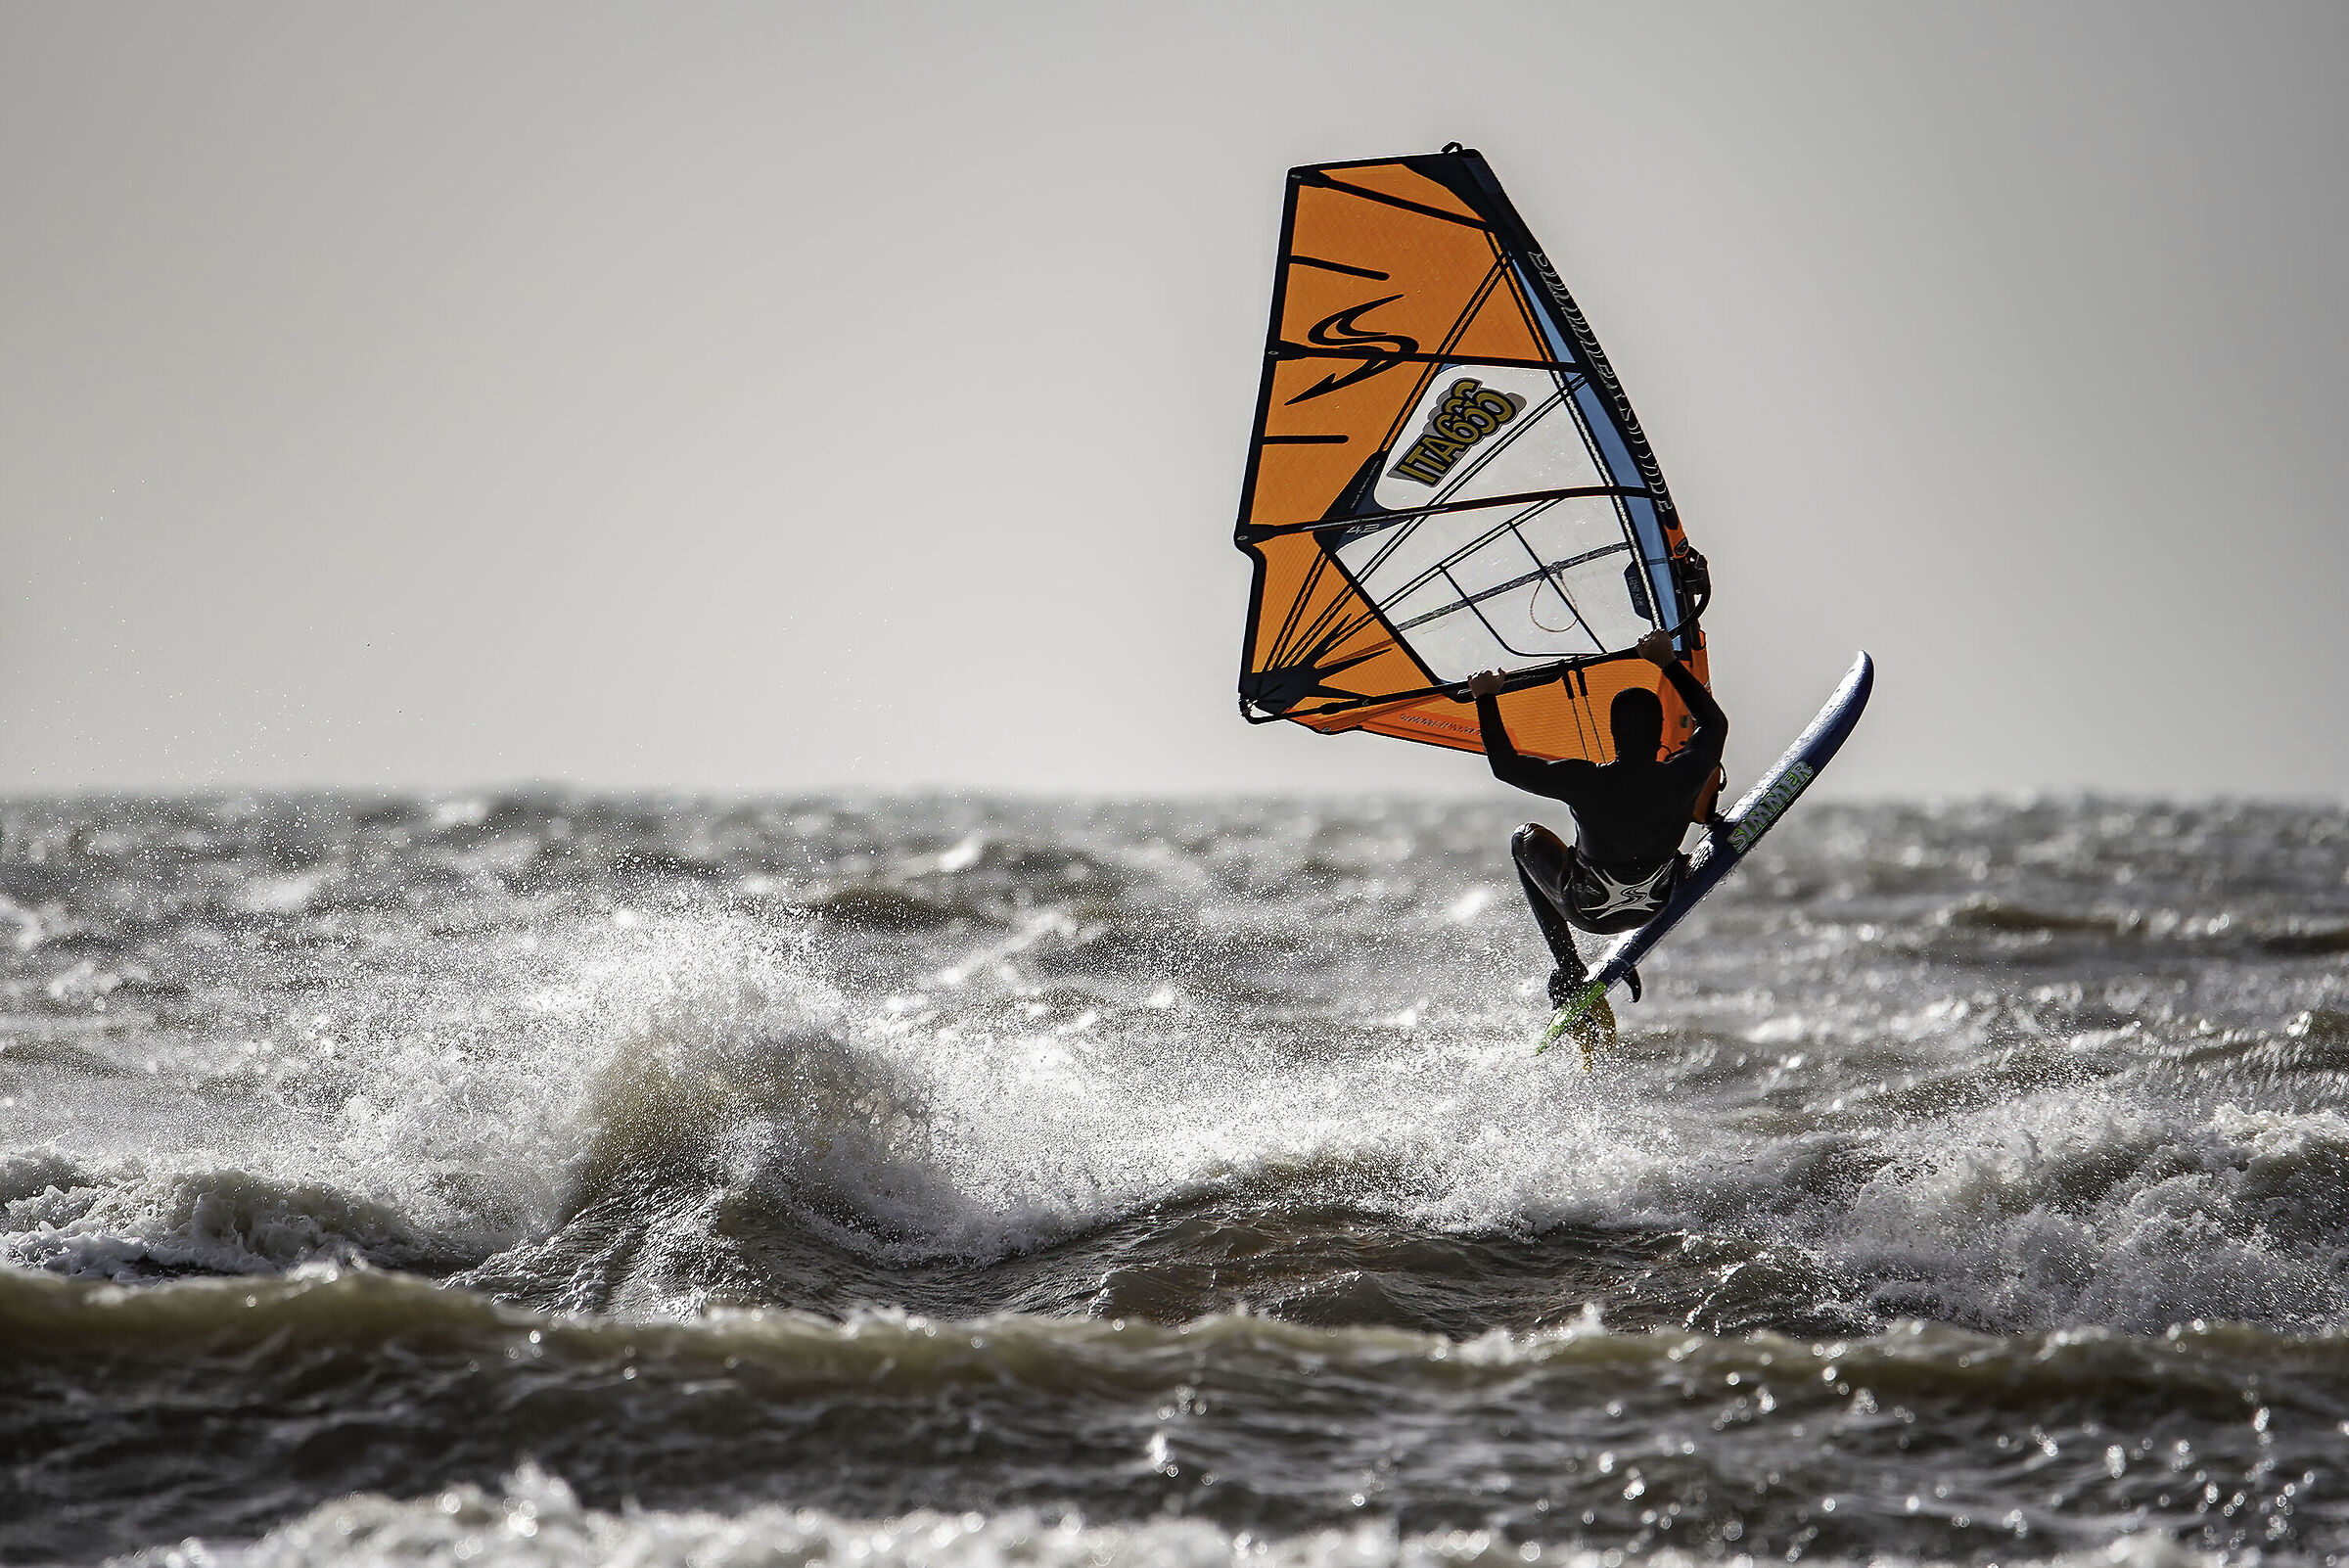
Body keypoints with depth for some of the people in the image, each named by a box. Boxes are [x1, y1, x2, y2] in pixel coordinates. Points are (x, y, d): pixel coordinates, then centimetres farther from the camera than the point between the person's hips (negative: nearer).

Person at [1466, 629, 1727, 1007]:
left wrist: (1485, 698, -8)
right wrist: (1669, 662, 4)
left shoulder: (1585, 782, -31)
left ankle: (1569, 970, 23)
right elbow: (1716, 722, -2)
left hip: (1588, 913, -2)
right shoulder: (1681, 776, -24)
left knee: (1527, 838, 29)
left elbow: (1505, 765, -18)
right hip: (1658, 903, 2)